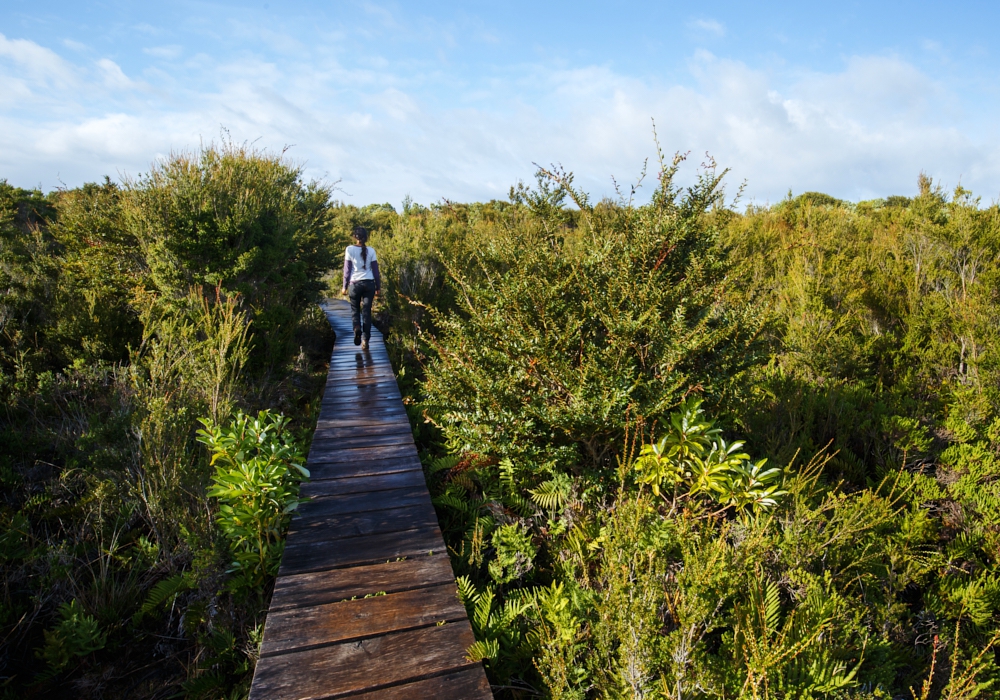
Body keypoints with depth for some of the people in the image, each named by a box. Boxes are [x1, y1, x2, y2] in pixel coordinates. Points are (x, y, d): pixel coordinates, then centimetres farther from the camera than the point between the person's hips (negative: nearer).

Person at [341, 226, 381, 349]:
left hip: (355, 283, -1)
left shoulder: (350, 249, -3)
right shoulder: (371, 250, 1)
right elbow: (375, 270, 3)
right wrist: (378, 286, 12)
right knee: (366, 311, 5)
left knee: (355, 309, 18)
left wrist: (345, 286, 6)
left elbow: (347, 270, -2)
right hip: (369, 283, 1)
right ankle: (365, 340, -1)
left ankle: (357, 327, -10)